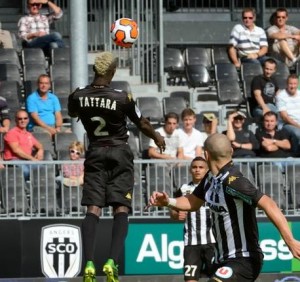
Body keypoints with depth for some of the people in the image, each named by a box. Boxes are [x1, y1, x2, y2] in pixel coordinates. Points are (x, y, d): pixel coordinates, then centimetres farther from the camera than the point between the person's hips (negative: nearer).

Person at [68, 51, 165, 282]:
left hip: (95, 154, 3)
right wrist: (157, 138, 22)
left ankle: (89, 263, -13)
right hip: (120, 153, -2)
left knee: (93, 209, 0)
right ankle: (112, 262, -17)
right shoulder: (122, 98, -14)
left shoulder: (78, 97, -7)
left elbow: (72, 114, 19)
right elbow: (142, 125, 1)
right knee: (121, 209, -2)